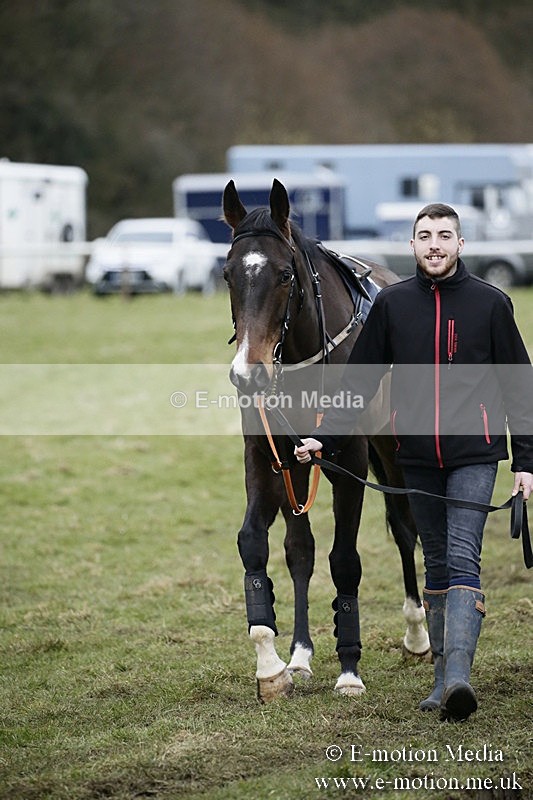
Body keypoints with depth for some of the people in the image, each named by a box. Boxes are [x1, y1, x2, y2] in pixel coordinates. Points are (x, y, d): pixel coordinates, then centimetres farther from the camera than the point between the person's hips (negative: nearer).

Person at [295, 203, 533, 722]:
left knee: (462, 560, -14)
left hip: (474, 455, -3)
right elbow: (359, 381, 8)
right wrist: (324, 438, -2)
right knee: (437, 565, 9)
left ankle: (458, 673, -24)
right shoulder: (391, 304, 5)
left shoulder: (490, 303, 1)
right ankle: (444, 678, 14)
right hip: (417, 459, 3)